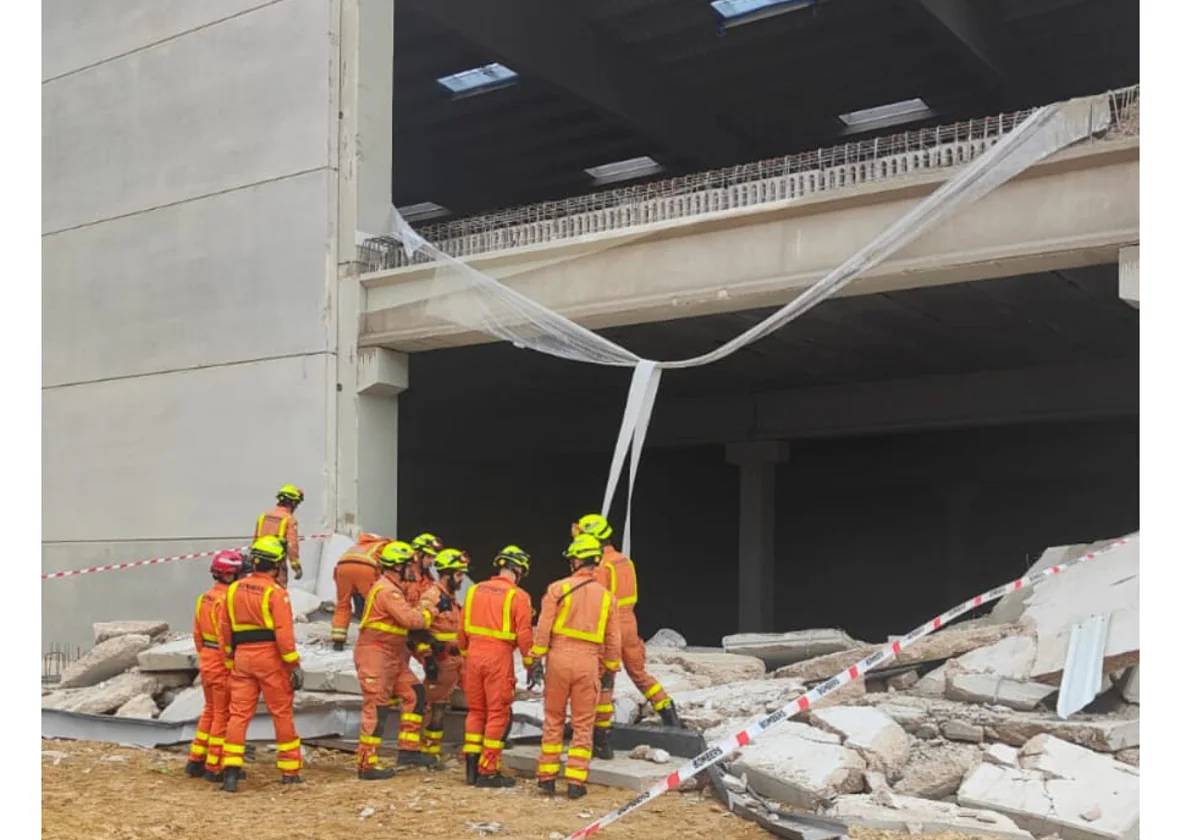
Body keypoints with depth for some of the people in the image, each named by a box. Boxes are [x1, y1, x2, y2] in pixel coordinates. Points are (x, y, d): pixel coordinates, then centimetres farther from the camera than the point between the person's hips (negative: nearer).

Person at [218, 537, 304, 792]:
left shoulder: (234, 589, 8)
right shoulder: (276, 592, -11)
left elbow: (224, 629, 13)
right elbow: (284, 632, -16)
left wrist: (229, 661, 21)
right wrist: (295, 666, -11)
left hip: (242, 657, 5)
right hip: (270, 658, -5)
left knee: (239, 713, 5)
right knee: (282, 714, 6)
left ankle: (231, 767, -6)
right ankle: (290, 771, 13)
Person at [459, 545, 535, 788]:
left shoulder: (475, 590, 10)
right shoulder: (518, 596, -7)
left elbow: (462, 630, 13)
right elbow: (524, 635, -8)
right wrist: (530, 665, 3)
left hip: (474, 655, 5)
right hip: (499, 658, -5)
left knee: (475, 711, 16)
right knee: (498, 714, 3)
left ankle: (471, 767, 16)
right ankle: (488, 771, 5)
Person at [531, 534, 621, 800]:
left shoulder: (558, 588, -3)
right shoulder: (607, 596, 5)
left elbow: (544, 627, -7)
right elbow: (613, 639, 9)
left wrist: (536, 658, -1)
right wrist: (611, 670, 18)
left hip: (559, 658, -1)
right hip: (588, 663, 1)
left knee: (553, 719, 11)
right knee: (583, 724, 7)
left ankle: (547, 776, 15)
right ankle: (576, 781, 5)